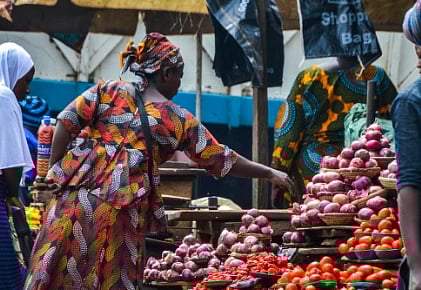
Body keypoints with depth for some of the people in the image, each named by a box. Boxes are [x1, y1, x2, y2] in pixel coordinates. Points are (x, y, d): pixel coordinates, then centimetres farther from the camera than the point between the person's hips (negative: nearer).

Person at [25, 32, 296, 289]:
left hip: (78, 186, 2)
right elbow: (222, 159, 13)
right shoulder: (179, 119, 8)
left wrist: (52, 172, 8)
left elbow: (66, 122, 3)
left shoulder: (109, 90, 10)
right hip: (124, 207, -2)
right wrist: (269, 173, 23)